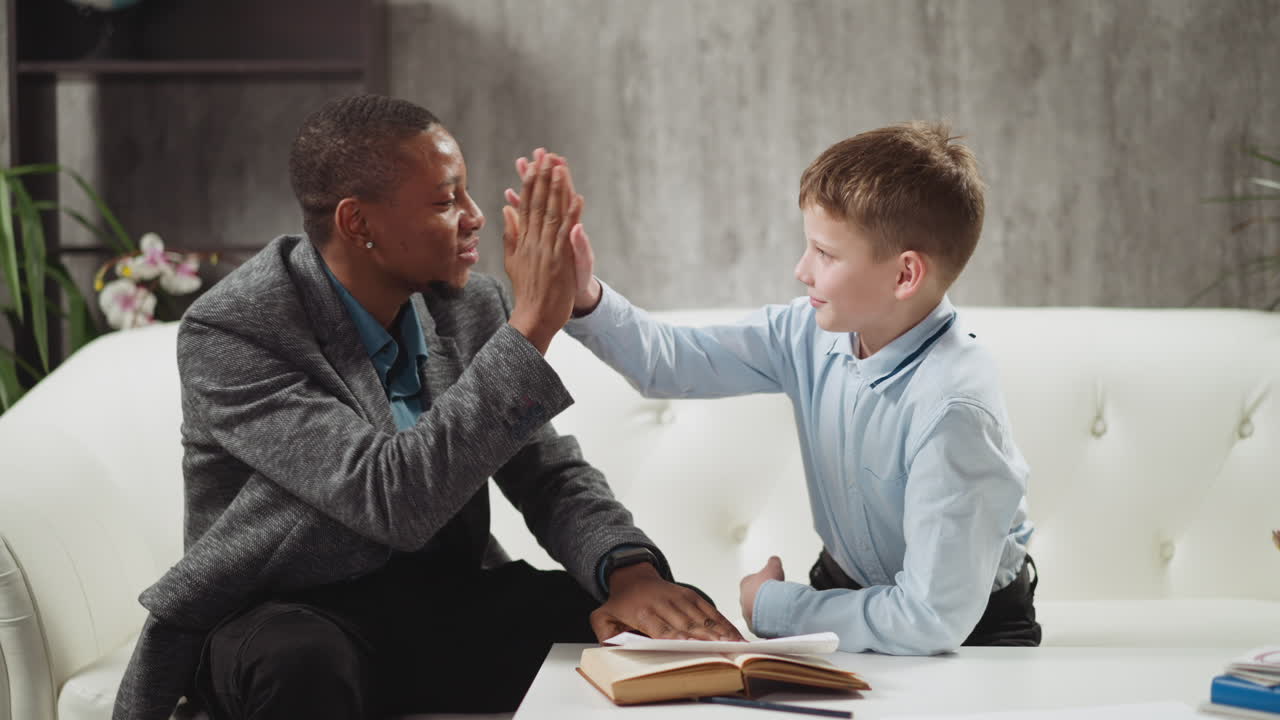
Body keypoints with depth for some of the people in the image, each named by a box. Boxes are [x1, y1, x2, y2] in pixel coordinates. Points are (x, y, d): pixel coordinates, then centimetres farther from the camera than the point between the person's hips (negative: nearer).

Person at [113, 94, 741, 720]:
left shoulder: (474, 308, -1)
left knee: (680, 622, -14)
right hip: (290, 619, -5)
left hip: (451, 607, 5)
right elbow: (395, 502, -29)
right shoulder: (228, 333, -19)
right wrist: (531, 325, -30)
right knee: (301, 665, -39)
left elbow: (552, 475, 3)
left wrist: (630, 571, -19)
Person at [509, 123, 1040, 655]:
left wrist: (772, 607, -16)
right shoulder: (813, 332, -10)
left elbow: (933, 620, -28)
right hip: (848, 586, 6)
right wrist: (582, 295, -16)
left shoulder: (951, 408, -31)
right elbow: (671, 362, 2)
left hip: (969, 627, -6)